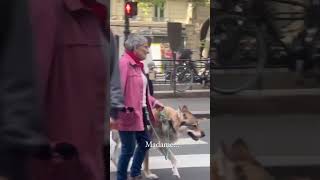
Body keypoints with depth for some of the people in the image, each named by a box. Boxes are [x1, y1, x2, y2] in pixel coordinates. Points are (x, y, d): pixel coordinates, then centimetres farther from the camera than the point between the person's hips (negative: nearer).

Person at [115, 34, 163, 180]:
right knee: (128, 149, -3)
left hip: (139, 112, 10)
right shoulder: (124, 63, -17)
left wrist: (154, 102, 22)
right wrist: (123, 109, -29)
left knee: (145, 143, 18)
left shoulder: (137, 65, 13)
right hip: (128, 114, -10)